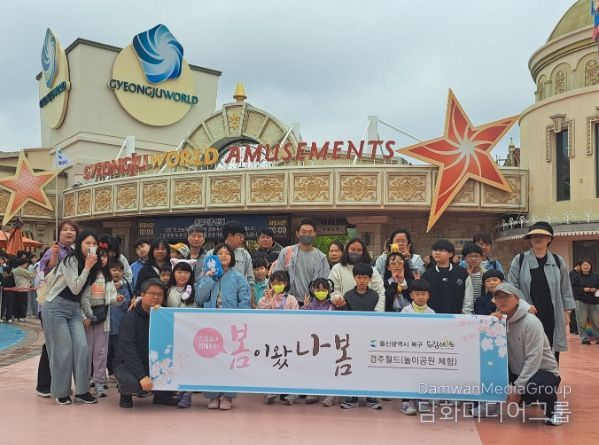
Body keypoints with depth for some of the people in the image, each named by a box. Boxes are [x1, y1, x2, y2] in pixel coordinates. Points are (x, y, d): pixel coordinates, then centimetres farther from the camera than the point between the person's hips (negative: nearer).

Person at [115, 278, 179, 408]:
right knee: (131, 382, -36)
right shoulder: (130, 318, -13)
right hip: (127, 364, -4)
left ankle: (162, 394, 5)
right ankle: (125, 393, 2)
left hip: (154, 364, 5)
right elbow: (128, 349, -23)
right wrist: (142, 376, -32)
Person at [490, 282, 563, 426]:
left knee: (532, 386, -39)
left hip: (544, 372, -6)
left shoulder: (531, 323, -20)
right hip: (517, 372, 6)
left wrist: (517, 388, -27)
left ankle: (551, 409, -4)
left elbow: (533, 360, -25)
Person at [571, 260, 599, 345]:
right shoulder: (577, 276, 1)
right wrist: (583, 289, -17)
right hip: (581, 301, -2)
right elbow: (574, 288, -4)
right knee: (582, 322, -2)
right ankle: (584, 338, 5)